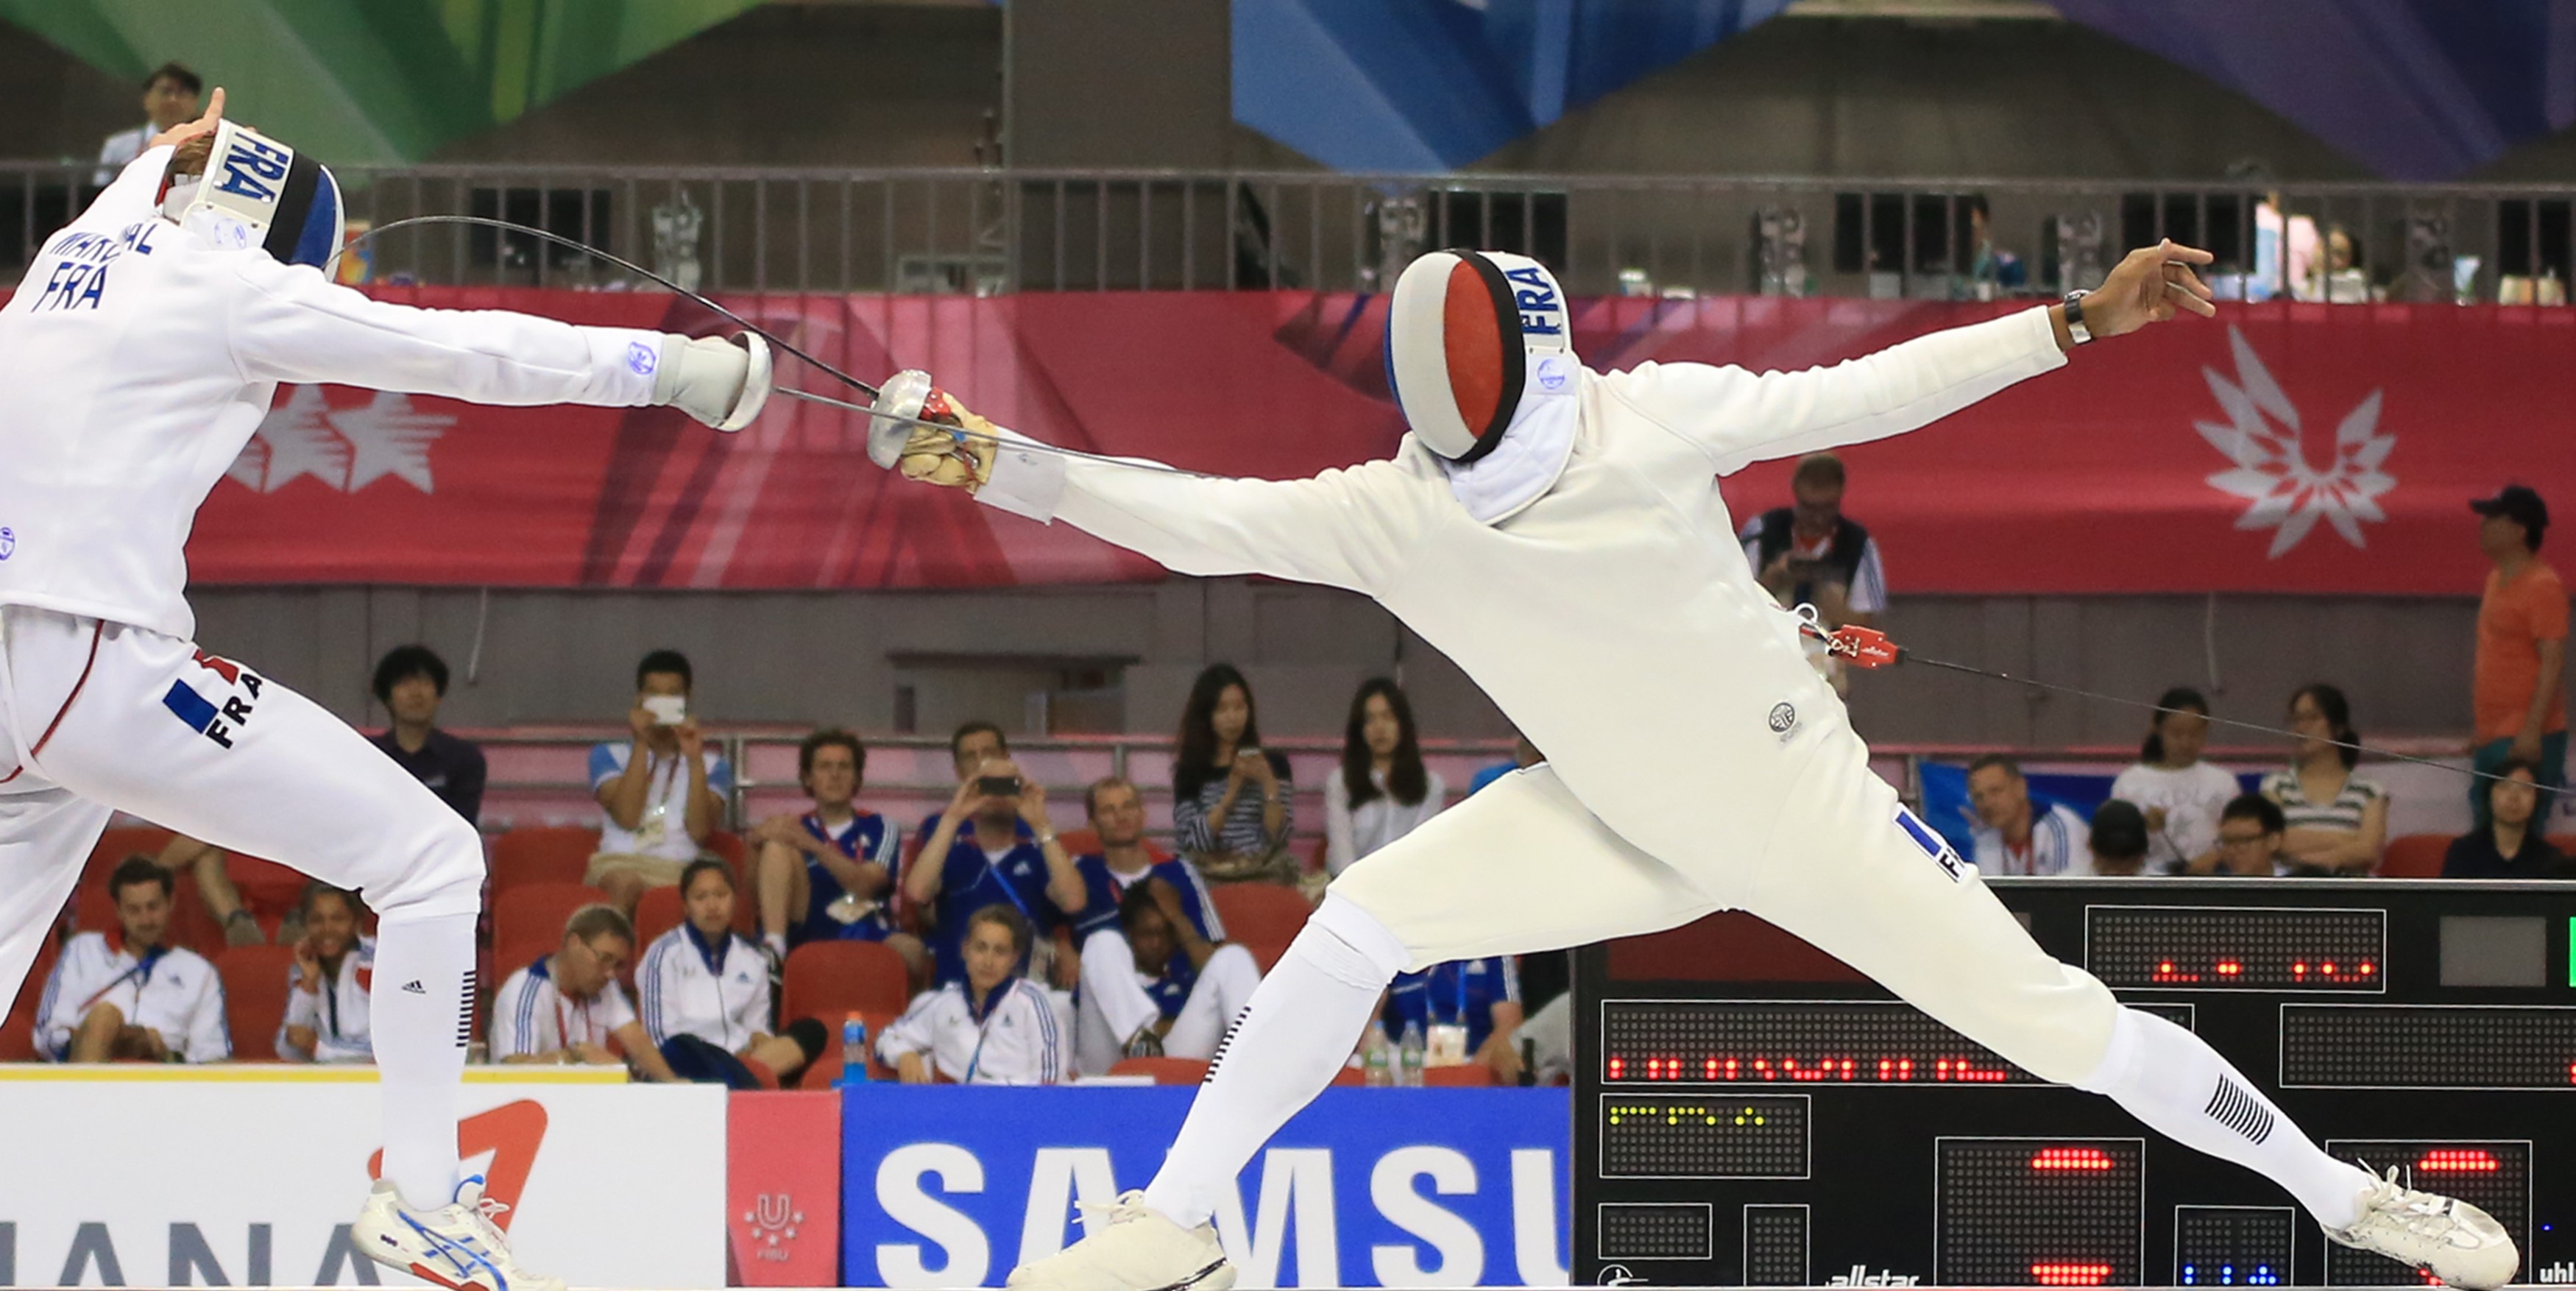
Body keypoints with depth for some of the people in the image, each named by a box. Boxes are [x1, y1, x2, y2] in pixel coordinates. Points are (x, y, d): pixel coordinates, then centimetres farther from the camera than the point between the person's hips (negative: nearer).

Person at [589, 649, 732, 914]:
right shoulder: (609, 755, 20)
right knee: (625, 883, -40)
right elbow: (627, 818, 0)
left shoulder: (711, 764, 20)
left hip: (679, 867, 0)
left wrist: (694, 760, -3)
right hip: (618, 863, 0)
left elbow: (700, 831, 2)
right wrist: (641, 745, 0)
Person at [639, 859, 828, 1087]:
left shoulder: (750, 958, 17)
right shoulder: (666, 953, 5)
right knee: (682, 1048, -39)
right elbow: (661, 1032, -3)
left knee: (812, 1032, -17)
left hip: (734, 1058, 5)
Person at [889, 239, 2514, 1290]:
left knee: (2052, 1022, -5)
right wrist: (993, 461, -38)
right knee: (1356, 926, -15)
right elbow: (1199, 519, -26)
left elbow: (1865, 395, -19)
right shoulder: (1393, 514, -19)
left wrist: (2081, 321, -23)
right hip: (1621, 822, 3)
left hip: (1798, 799, -2)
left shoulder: (1654, 419, -25)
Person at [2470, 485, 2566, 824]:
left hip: (2526, 738, -9)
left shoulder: (2542, 586, -13)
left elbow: (2553, 663, -17)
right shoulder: (2497, 579, 14)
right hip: (2493, 733, 9)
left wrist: (2532, 731, -23)